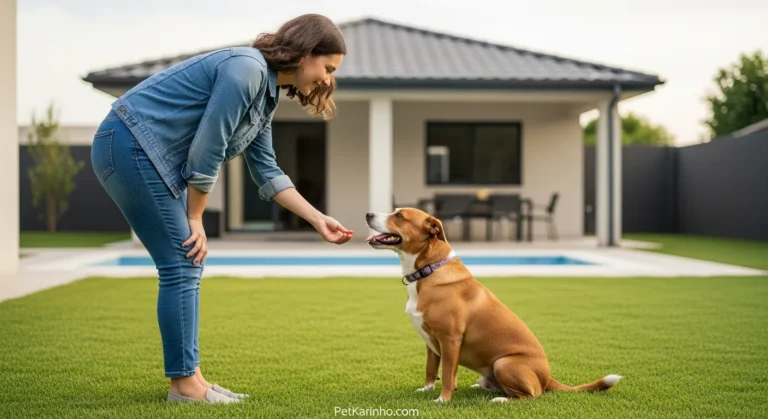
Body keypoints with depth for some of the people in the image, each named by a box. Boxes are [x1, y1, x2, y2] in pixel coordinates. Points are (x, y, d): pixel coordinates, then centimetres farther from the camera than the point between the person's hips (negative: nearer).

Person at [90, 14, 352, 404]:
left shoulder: (266, 93, 12)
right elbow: (205, 151, -18)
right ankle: (183, 383, 2)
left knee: (187, 265, 10)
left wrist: (319, 220, 14)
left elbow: (266, 173, 17)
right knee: (181, 266, -7)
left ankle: (190, 376, 16)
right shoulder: (247, 69, -18)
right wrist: (195, 219, -7)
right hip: (129, 144, -10)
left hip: (149, 153, 10)